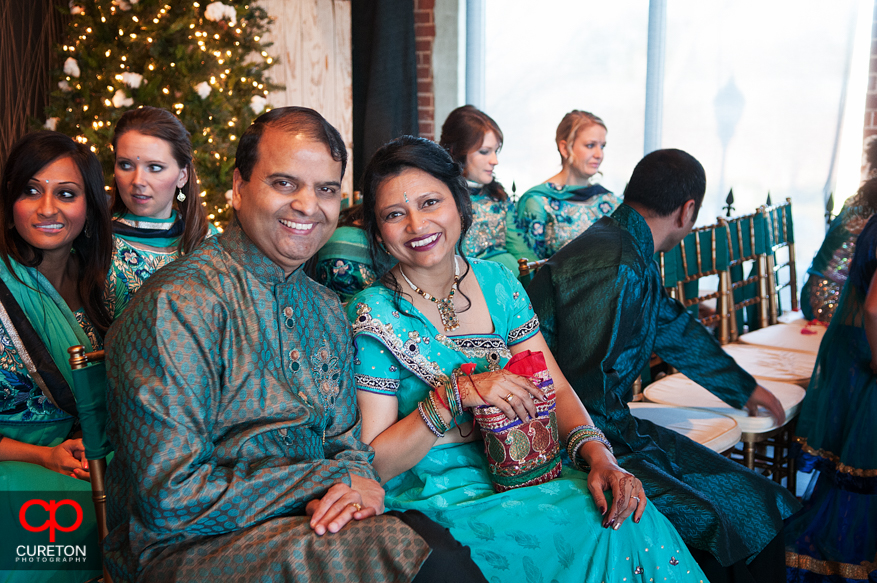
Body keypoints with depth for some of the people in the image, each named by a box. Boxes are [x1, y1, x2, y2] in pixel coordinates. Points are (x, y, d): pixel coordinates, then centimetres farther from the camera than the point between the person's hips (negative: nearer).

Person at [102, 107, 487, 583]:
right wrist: (331, 479, -15)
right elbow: (170, 498, -19)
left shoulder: (326, 308, 11)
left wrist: (359, 483, -9)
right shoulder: (177, 305, -15)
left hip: (305, 526, 7)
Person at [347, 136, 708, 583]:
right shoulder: (375, 316, -11)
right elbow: (374, 463, -12)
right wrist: (454, 395, -25)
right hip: (435, 495, -5)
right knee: (596, 529, -24)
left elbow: (555, 389, 3)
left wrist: (600, 458, -15)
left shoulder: (496, 283, 3)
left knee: (630, 516, -19)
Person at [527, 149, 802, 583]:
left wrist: (744, 388, 40)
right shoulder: (612, 266, -22)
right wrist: (635, 434, -7)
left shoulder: (632, 253, 12)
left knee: (753, 496, 4)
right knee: (705, 522, -22)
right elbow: (585, 388, -26)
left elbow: (675, 329, 27)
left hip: (607, 423, 10)